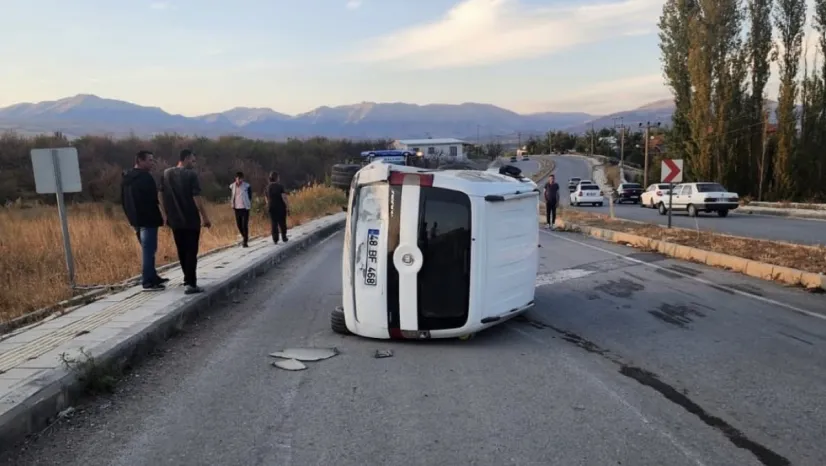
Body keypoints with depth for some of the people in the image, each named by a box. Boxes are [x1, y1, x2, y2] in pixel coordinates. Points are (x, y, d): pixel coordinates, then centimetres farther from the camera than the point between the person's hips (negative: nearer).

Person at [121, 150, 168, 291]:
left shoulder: (126, 179, 15)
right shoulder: (145, 178, -14)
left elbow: (124, 201, 18)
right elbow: (152, 200, -17)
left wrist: (132, 217, 21)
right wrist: (159, 217, -10)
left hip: (136, 220, 10)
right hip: (148, 220, -10)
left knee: (147, 250, 18)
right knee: (148, 250, -6)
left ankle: (152, 277, 26)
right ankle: (148, 282, -5)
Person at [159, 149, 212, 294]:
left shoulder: (166, 173, 7)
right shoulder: (191, 175, -11)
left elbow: (162, 195, 10)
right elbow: (197, 198, -16)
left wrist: (167, 214, 18)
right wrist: (205, 217, -12)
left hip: (175, 220, 6)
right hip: (191, 220, -6)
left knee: (181, 251, 16)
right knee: (191, 251, -4)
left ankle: (188, 278, 29)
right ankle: (191, 284, -9)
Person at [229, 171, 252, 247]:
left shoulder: (247, 186, -9)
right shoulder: (232, 186, 1)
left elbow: (250, 195, 3)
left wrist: (250, 204, 1)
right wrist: (232, 203, 12)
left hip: (245, 208, -4)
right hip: (237, 208, 4)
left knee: (245, 225, -8)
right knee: (239, 224, 9)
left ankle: (245, 242, -1)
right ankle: (245, 238, 32)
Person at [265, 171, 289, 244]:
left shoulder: (267, 187, 3)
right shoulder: (279, 186, -11)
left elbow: (266, 198, 9)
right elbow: (284, 197, -16)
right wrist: (287, 207, -13)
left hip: (272, 208, 3)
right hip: (281, 207, -3)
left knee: (274, 224, 7)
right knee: (282, 223, 10)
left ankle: (275, 239, 3)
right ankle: (284, 237, 16)